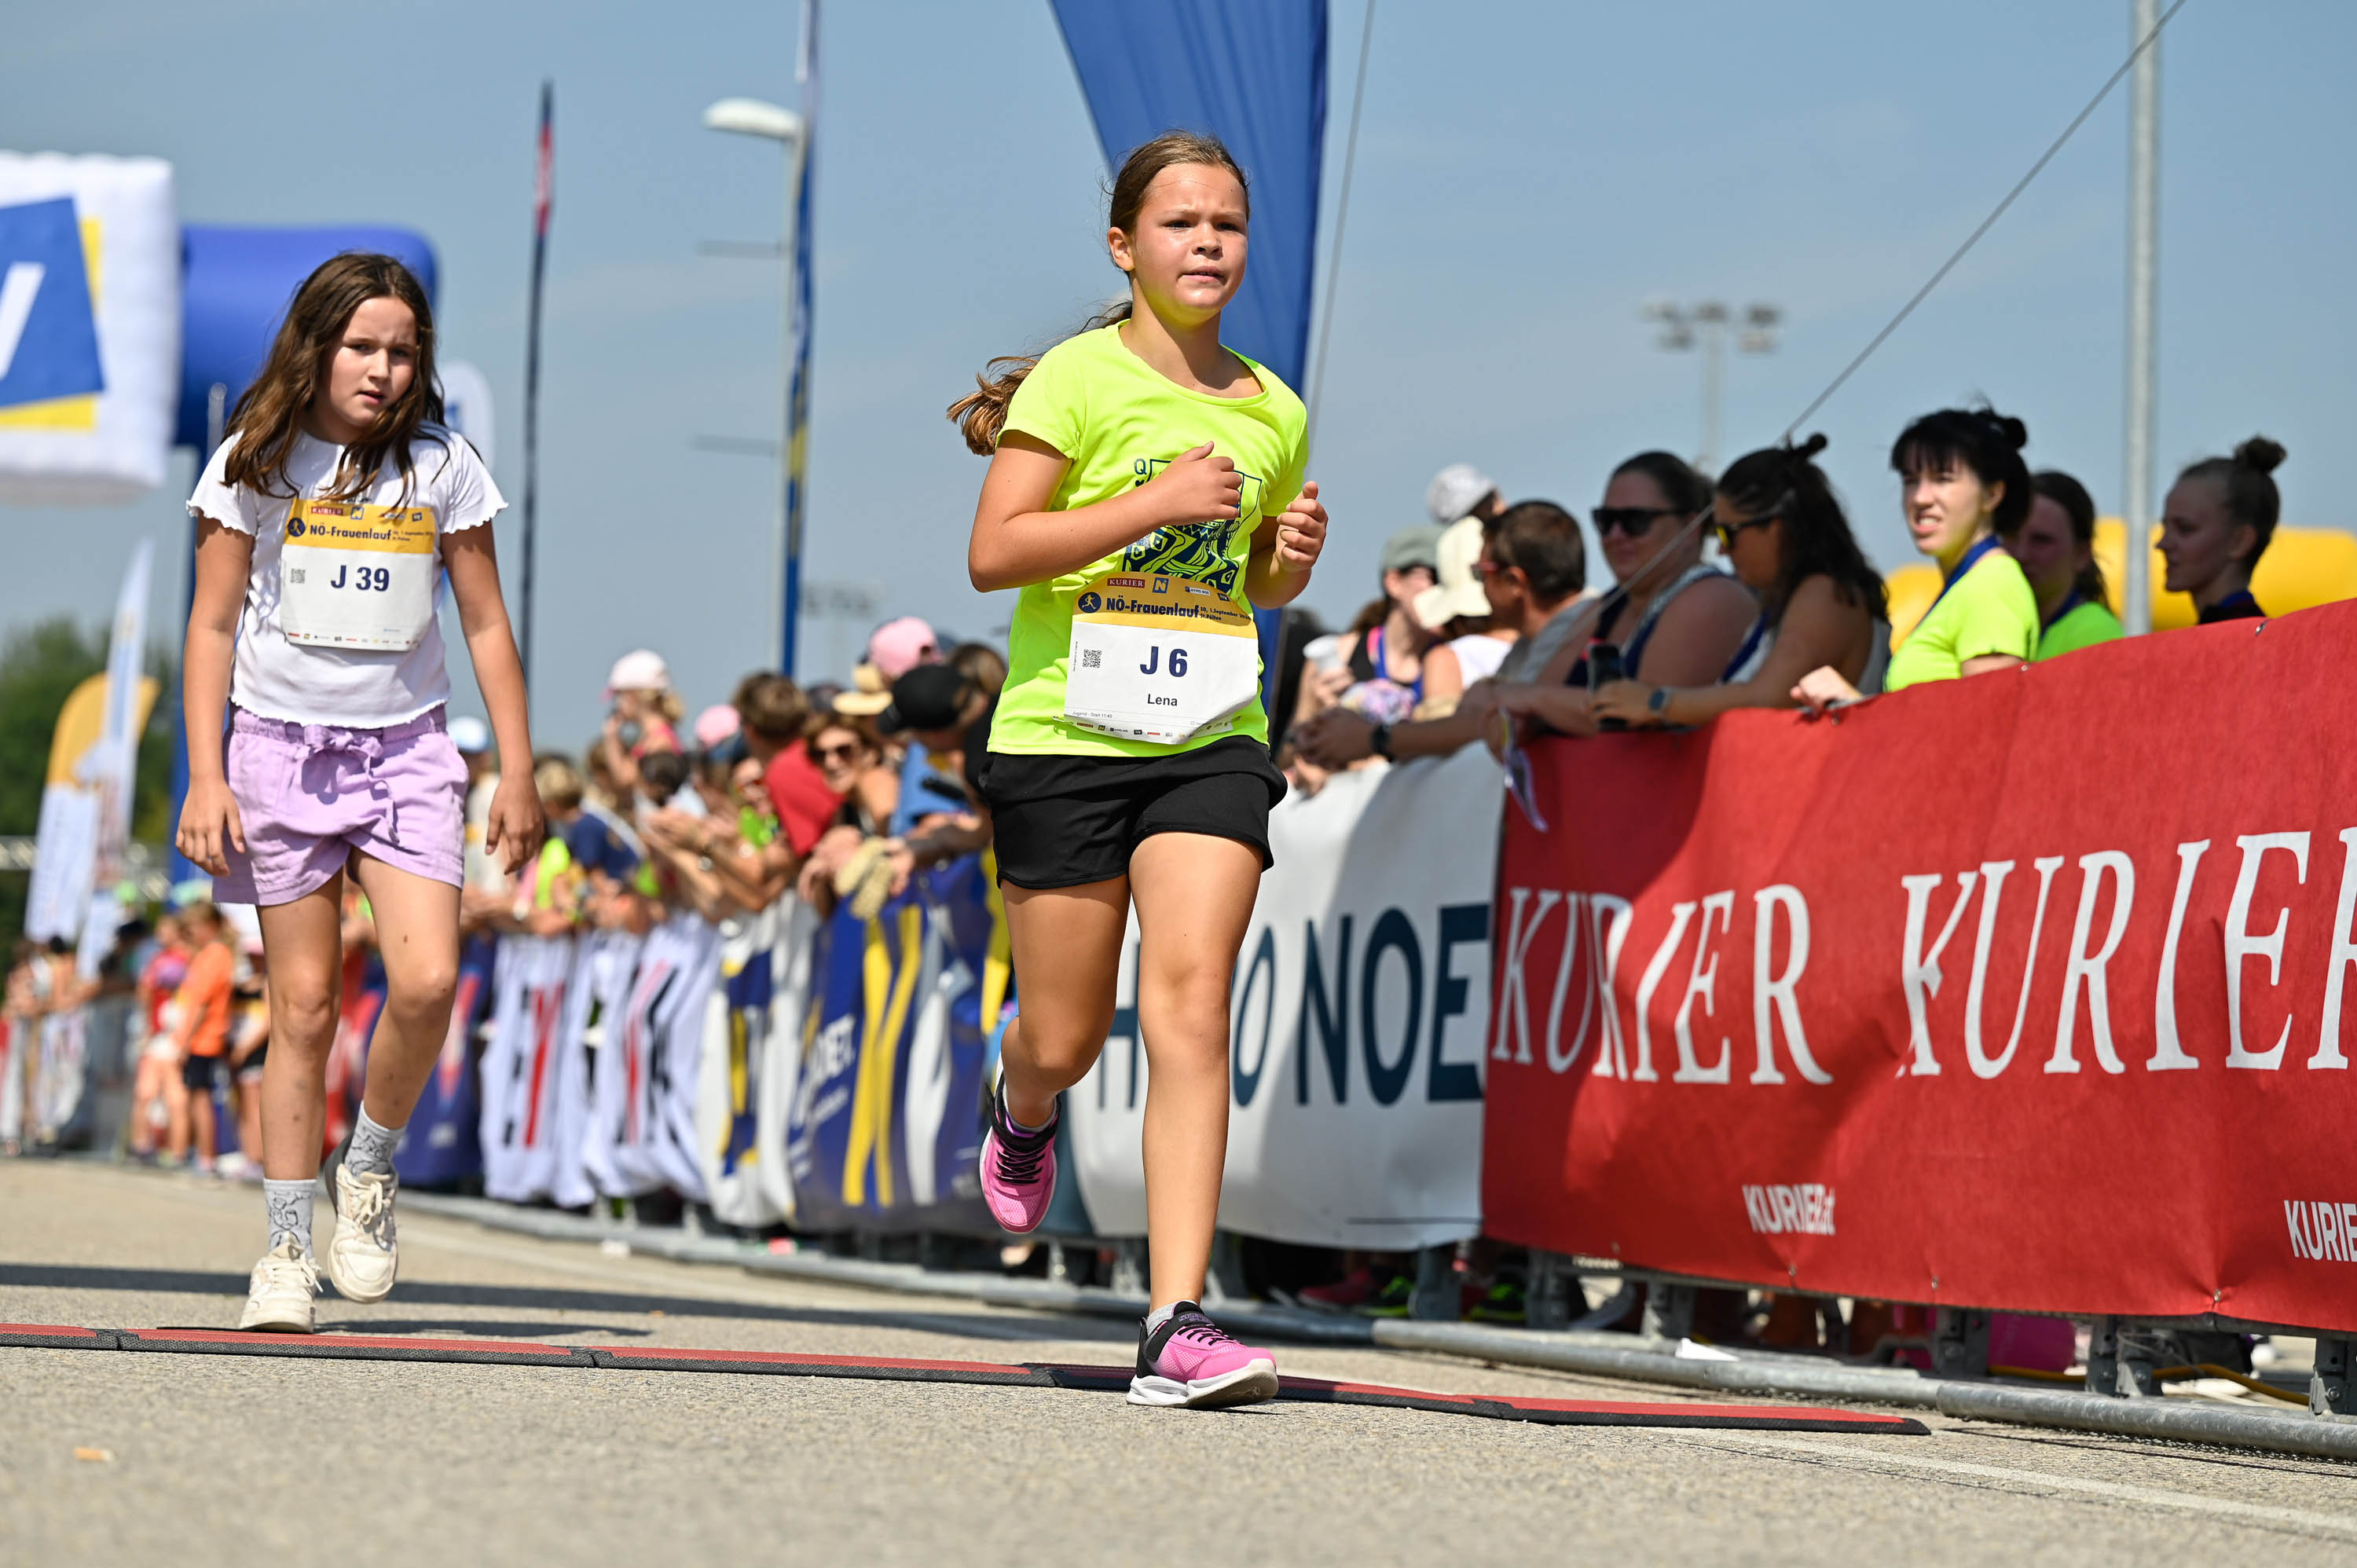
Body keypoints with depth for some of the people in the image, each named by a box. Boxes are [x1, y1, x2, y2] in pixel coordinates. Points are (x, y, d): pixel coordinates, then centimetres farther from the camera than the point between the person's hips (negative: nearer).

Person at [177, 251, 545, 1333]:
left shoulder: (443, 467, 3)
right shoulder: (255, 465, 0)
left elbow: (486, 625, 9)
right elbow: (213, 627, 2)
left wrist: (519, 774, 6)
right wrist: (206, 777, -5)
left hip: (406, 747, 1)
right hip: (282, 743, -1)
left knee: (426, 980, -17)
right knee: (304, 1004, -2)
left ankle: (369, 1165, 8)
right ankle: (287, 1253, 6)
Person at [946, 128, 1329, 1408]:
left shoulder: (1274, 414, 11)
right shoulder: (1079, 378, -5)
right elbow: (993, 554, -12)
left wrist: (1292, 556, 3)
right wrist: (1154, 502, -19)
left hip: (1211, 744, 3)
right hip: (1063, 737, -3)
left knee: (1191, 1009, -14)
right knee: (1067, 1040, 5)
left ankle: (1177, 1326, -18)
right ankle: (1022, 1112, 46)